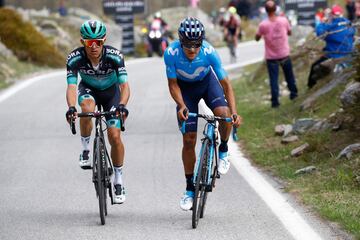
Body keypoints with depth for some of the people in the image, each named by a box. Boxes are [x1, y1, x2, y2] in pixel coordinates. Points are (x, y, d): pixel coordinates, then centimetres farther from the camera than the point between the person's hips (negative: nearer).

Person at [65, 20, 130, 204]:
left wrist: (122, 105, -56)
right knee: (87, 109, -36)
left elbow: (124, 85, -36)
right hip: (88, 89, 1)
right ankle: (85, 149, -12)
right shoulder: (75, 58, -30)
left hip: (111, 91, 0)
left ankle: (118, 180, 6)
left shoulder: (114, 56, -32)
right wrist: (71, 108, -54)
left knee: (114, 136, -13)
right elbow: (71, 87, -34)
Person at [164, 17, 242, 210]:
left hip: (207, 82, 0)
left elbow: (225, 84, -26)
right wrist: (182, 106, -36)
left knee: (224, 114, -30)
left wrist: (234, 112, -37)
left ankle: (223, 151, 0)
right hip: (185, 87, 0)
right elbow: (173, 84, -19)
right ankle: (190, 189, 10)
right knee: (189, 140, -3)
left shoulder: (209, 52, -33)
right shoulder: (171, 53, -32)